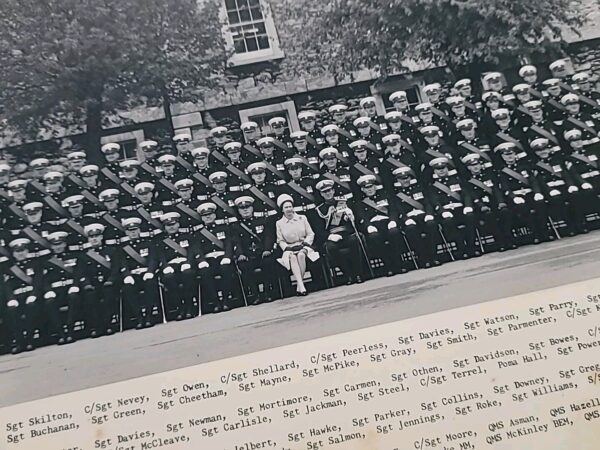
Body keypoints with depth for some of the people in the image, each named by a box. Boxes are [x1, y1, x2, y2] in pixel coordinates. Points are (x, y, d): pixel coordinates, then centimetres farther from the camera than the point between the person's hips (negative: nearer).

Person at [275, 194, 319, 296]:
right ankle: (301, 285, -42)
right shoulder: (279, 223, 9)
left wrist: (305, 245, -7)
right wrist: (287, 249, -11)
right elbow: (280, 241, 7)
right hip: (289, 249, 0)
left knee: (301, 255, -34)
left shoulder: (302, 218, 10)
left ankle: (299, 284, -28)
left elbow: (310, 234, 8)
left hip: (303, 246, 0)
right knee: (292, 257, -34)